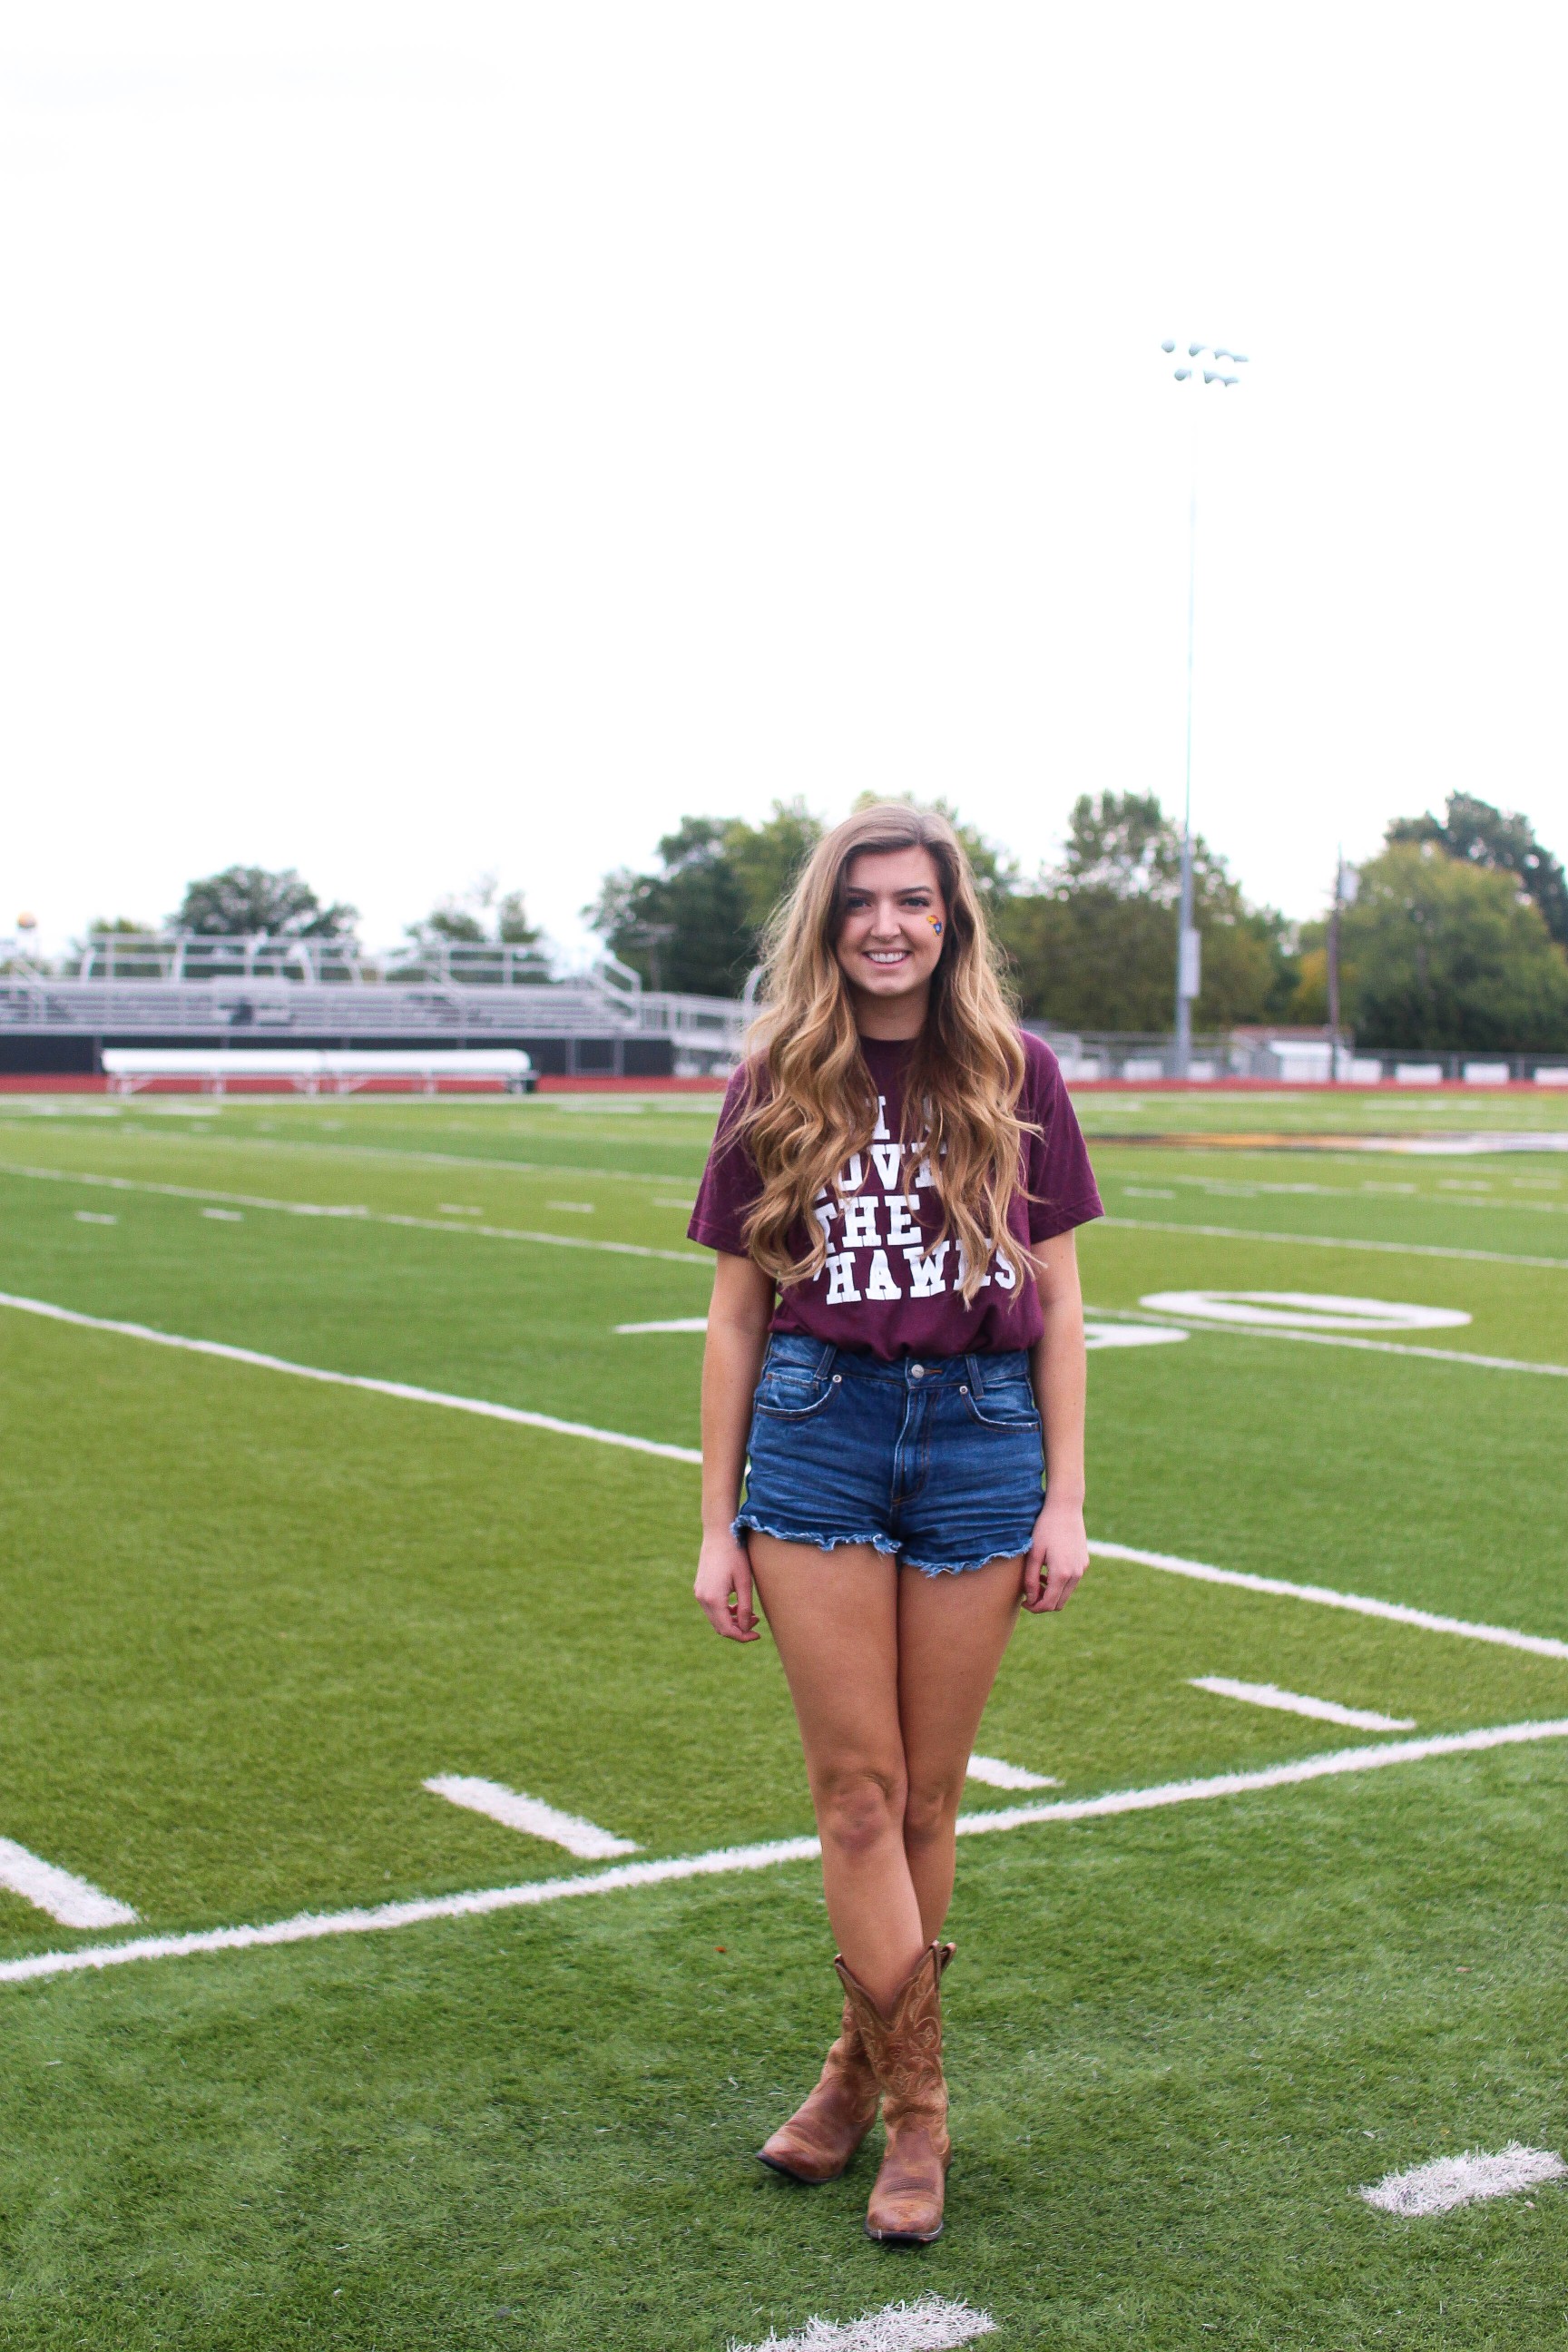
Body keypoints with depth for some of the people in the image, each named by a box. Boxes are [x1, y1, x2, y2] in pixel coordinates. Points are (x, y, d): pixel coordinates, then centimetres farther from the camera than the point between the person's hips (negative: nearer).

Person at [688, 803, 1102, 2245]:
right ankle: (914, 2105, 11)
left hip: (979, 1436, 0)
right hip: (817, 1434, 0)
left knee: (925, 1799, 8)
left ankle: (865, 2065, 26)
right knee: (858, 1795, -1)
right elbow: (737, 1314, 6)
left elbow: (1058, 1301, 5)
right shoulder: (776, 1088, 3)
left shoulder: (1014, 1076, 2)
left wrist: (1065, 1499, 0)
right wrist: (718, 1523, 4)